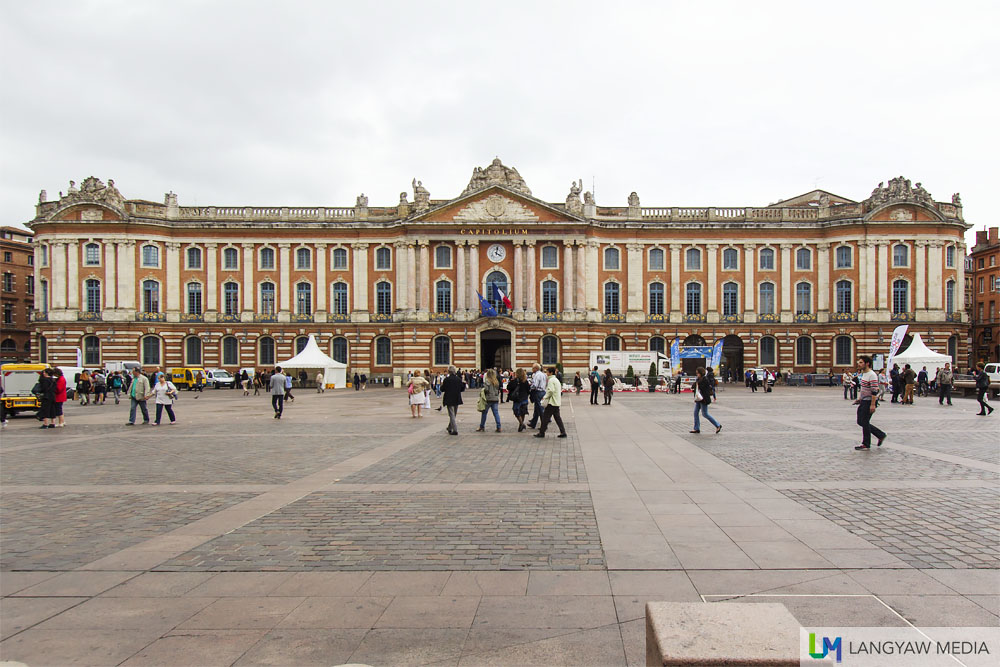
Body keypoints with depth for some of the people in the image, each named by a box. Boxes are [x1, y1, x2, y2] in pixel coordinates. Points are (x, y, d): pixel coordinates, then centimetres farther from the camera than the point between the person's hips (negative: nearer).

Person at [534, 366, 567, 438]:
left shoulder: (551, 380, -13)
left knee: (545, 417, -3)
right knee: (557, 417, 11)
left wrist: (545, 397, -11)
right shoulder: (556, 380, 17)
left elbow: (550, 391, -23)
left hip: (552, 402, -9)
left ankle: (541, 433, 1)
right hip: (557, 402, 9)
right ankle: (563, 432, 7)